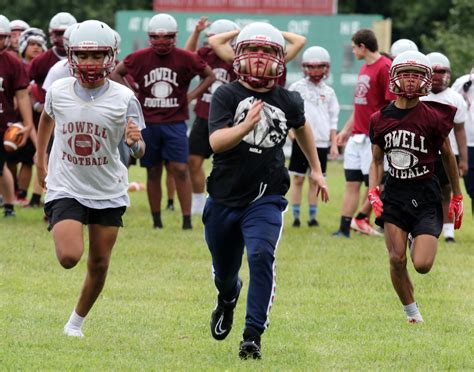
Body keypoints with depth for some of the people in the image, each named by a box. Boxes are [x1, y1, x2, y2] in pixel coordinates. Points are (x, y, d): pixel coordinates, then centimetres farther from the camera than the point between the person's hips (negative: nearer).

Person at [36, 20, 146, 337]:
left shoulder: (124, 99, -10)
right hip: (66, 188, -1)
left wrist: (136, 142, -29)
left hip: (108, 192, 1)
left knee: (99, 265, 8)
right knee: (69, 257, -20)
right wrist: (41, 162, 24)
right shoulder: (59, 91, -7)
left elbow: (139, 152, -5)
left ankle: (78, 320, 31)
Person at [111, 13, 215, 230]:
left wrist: (191, 96, -1)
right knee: (153, 171, 8)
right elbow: (116, 73, 13)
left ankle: (187, 219, -5)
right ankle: (156, 219, 17)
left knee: (180, 169, -8)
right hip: (148, 123, 2)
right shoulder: (140, 58, 0)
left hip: (175, 122, -1)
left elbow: (209, 76, 10)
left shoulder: (185, 59, -2)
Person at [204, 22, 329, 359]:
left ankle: (253, 336, -20)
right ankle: (228, 300, 56)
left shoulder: (288, 101, -1)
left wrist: (316, 170, 29)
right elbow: (216, 141, -24)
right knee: (224, 269, 19)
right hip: (225, 197, 0)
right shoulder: (227, 95, -9)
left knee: (261, 257, -24)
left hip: (266, 198, 0)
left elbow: (302, 127, 23)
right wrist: (245, 126, -43)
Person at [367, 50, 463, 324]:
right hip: (394, 193, 2)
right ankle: (412, 312, 17)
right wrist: (373, 191, -3)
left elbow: (448, 157, 5)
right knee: (397, 260, -4)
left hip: (426, 194, -2)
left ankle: (418, 241, 26)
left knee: (422, 265, -11)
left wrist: (457, 197, 11)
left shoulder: (434, 117, -8)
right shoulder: (381, 119, 0)